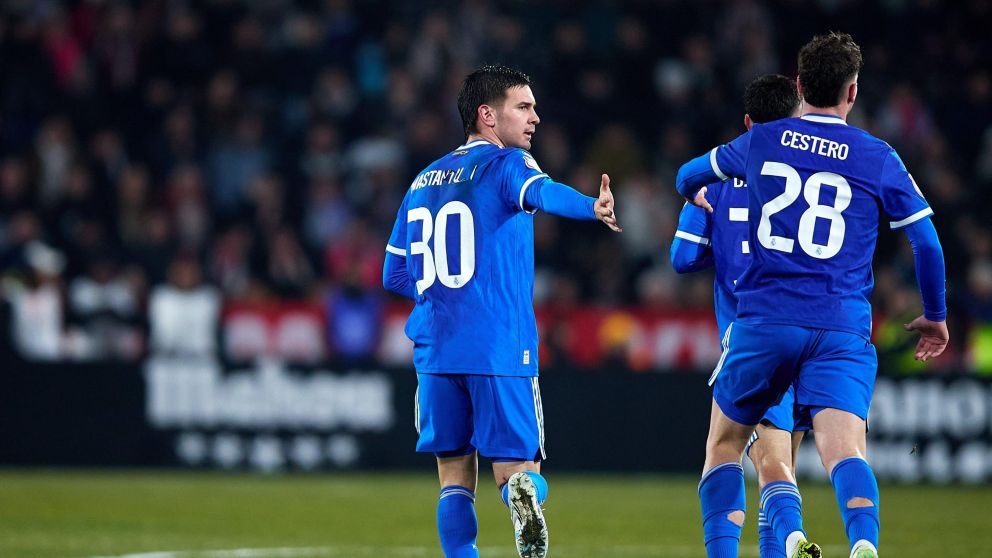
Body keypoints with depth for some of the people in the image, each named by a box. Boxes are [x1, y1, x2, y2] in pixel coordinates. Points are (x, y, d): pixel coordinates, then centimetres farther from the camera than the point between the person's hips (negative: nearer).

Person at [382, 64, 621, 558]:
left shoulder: (424, 181, 17)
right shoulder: (506, 164, -2)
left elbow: (394, 276, 21)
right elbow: (541, 193, -27)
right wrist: (592, 207, -46)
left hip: (435, 351, 5)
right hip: (499, 350, -5)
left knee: (455, 483, 11)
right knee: (517, 470, -3)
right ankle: (523, 496, -36)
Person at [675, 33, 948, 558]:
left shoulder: (760, 142, 10)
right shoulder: (879, 158, 6)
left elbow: (689, 176, 30)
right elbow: (927, 243, 7)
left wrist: (696, 195, 55)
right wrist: (934, 316, 23)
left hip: (763, 322, 1)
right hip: (843, 330, -1)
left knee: (725, 444, 18)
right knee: (844, 450, -15)